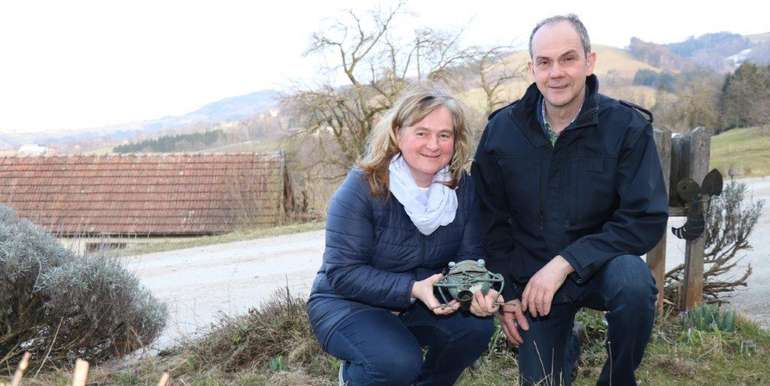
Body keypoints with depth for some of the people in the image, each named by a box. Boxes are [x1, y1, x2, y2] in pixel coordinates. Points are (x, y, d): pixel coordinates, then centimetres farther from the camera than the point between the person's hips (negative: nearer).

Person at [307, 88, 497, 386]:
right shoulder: (363, 186, -20)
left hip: (418, 306, 5)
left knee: (476, 325, -20)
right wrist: (412, 289, -35)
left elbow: (469, 258, -5)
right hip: (348, 304, -5)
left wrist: (477, 292, -29)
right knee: (398, 362, -31)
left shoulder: (462, 187, -6)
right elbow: (343, 273, -23)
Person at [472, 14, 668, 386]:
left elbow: (646, 219, -19)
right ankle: (565, 341, 37)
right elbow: (490, 220, 1)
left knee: (633, 281, -35)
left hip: (598, 267, -2)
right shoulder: (501, 129, -8)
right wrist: (505, 293, -3)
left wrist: (566, 263, -27)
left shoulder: (627, 127, -15)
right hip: (532, 278, 2)